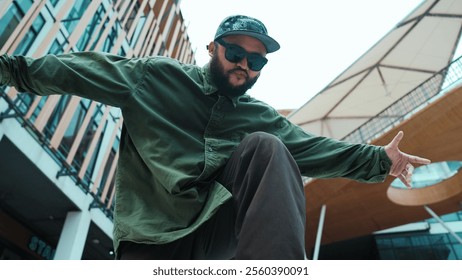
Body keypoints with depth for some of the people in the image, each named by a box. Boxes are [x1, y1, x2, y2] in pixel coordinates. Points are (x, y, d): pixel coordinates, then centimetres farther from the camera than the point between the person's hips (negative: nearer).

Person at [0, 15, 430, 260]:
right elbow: (96, 70, 5)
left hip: (220, 227, 3)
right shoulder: (157, 77, 9)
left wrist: (377, 159, 8)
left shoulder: (261, 117, 16)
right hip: (153, 235, -2)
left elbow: (312, 148, 14)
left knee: (265, 147, -23)